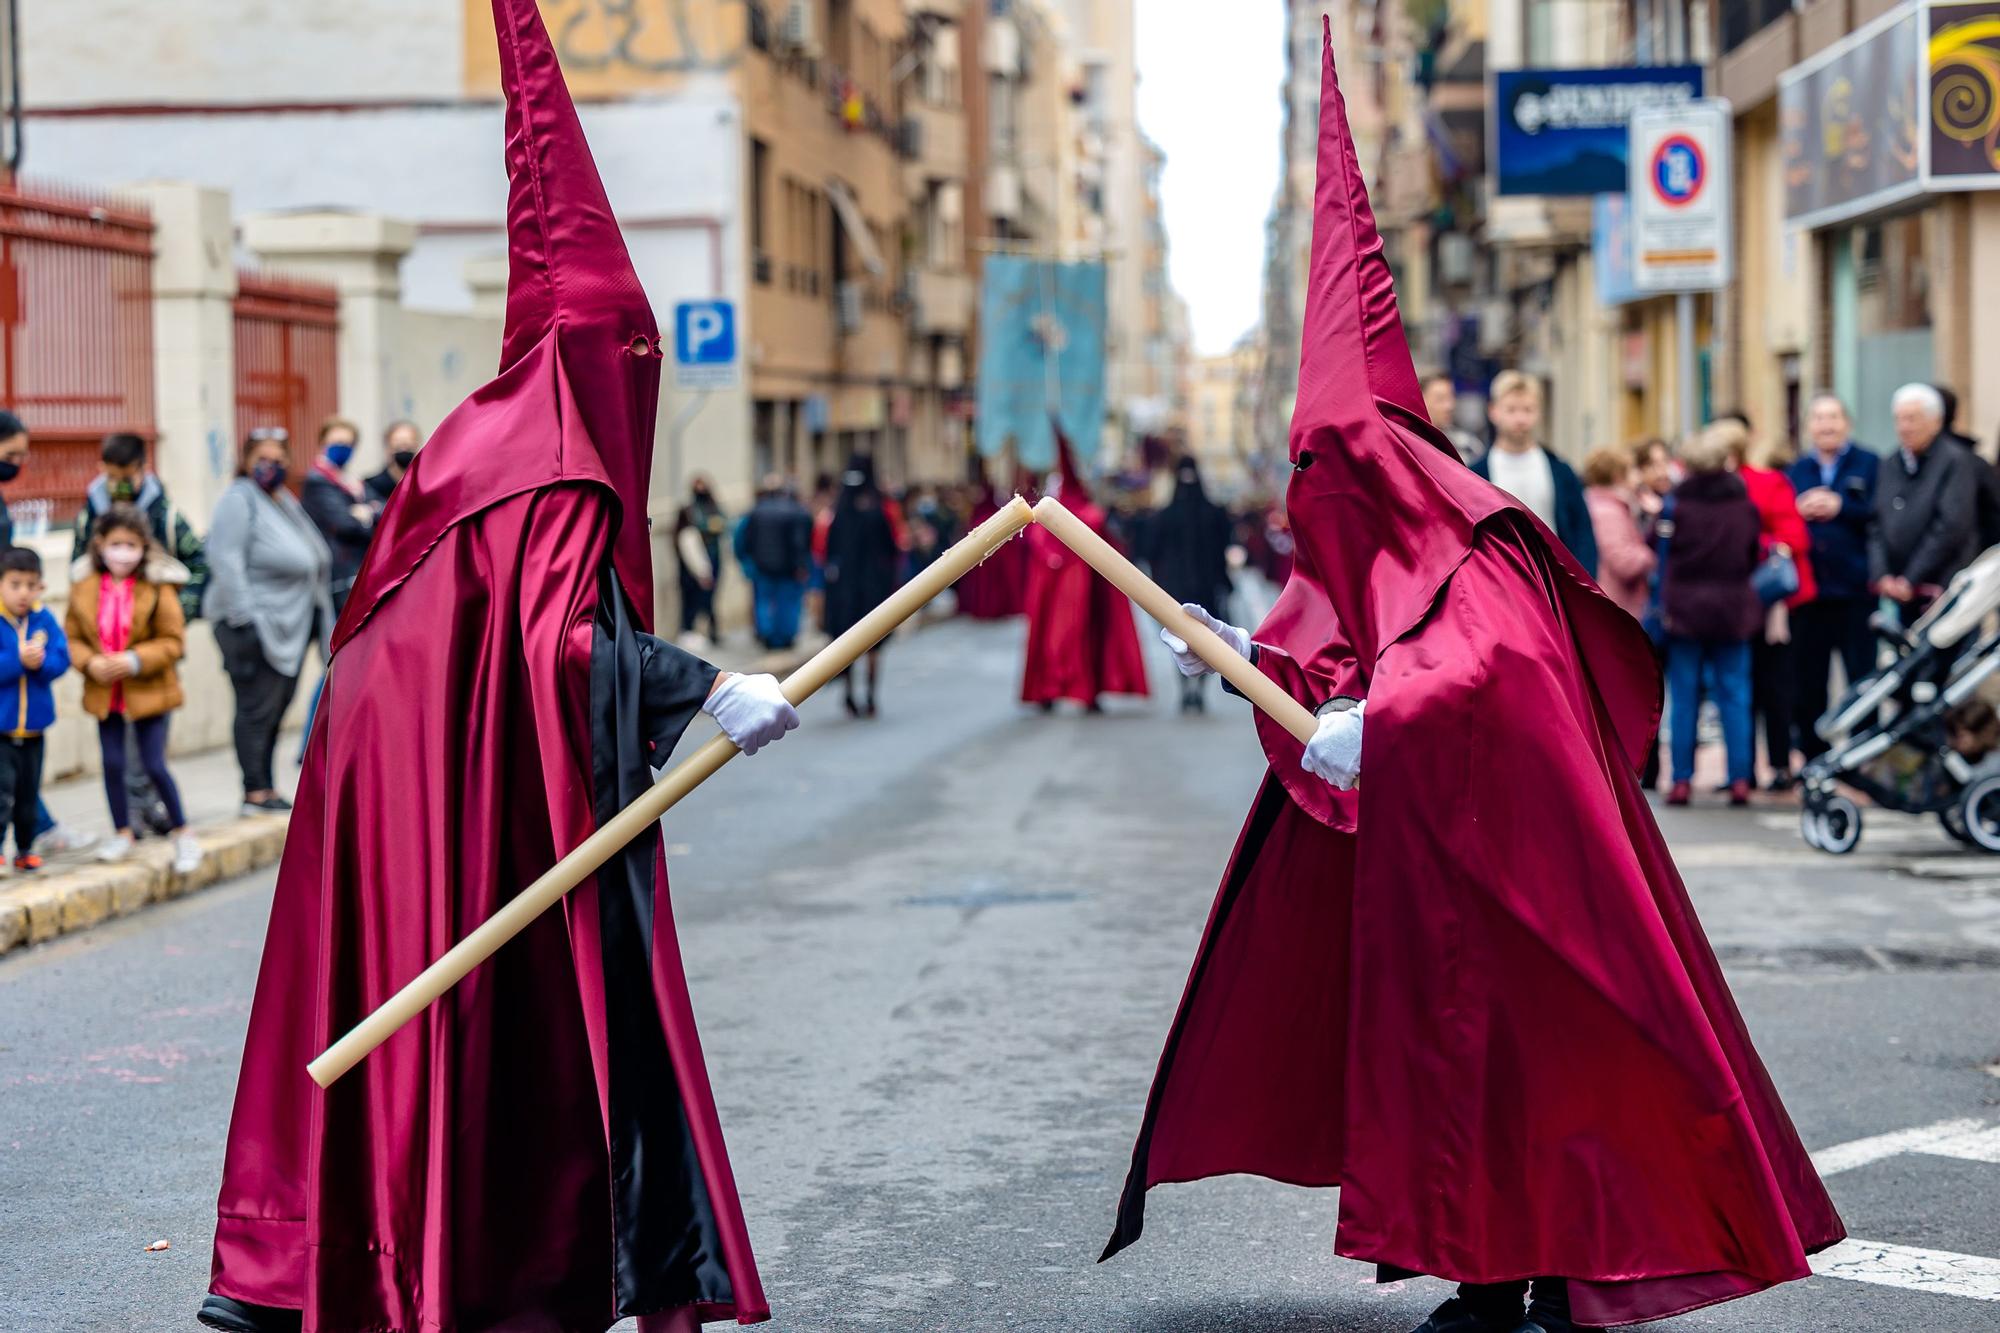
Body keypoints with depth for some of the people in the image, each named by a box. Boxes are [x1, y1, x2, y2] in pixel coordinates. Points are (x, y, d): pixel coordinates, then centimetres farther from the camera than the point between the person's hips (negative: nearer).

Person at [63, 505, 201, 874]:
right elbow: (72, 636, 4)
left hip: (148, 691, -3)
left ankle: (181, 834, 14)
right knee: (112, 764, 8)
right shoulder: (83, 585, -2)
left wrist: (134, 661, -21)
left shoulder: (159, 588, -11)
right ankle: (122, 833, 25)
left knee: (154, 766, -3)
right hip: (103, 692, 3)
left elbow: (173, 641, -9)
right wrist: (90, 663, -15)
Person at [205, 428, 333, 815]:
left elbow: (310, 558, 26)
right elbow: (225, 560, -18)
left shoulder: (285, 501, 19)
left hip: (290, 627, 9)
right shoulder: (239, 500, -9)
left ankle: (266, 788, 16)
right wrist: (243, 618, -23)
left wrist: (317, 619, 22)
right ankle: (256, 791, -3)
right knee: (258, 708, -7)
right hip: (254, 625, -9)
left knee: (276, 707, 10)